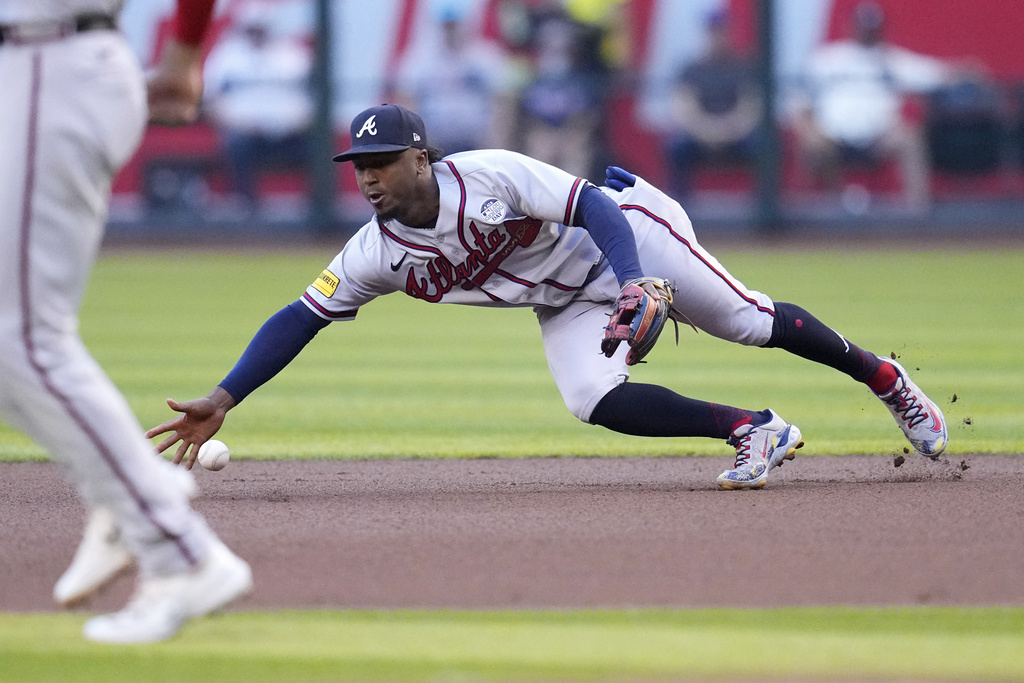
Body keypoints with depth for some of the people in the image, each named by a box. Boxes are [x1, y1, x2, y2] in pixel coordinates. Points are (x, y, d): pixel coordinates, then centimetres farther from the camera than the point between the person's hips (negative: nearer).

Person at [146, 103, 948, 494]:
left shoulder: (489, 176, -29)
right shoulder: (377, 253, -15)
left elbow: (593, 205, -30)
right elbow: (301, 317, -12)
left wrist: (632, 287, -45)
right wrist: (223, 400, -20)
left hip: (627, 234, -4)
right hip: (568, 305, 4)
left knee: (748, 321, -3)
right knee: (597, 401, -19)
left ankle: (884, 377, 20)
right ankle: (756, 432, -6)